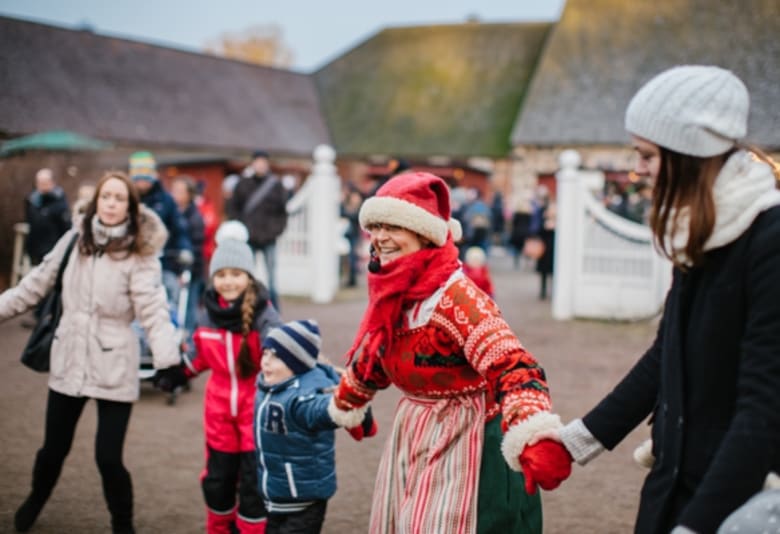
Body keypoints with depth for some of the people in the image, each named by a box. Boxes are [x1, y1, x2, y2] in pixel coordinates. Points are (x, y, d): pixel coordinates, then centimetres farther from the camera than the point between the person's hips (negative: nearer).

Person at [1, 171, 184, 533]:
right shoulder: (75, 240, 2)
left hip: (114, 368, -4)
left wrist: (167, 357, -34)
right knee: (53, 449, 17)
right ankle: (35, 500, 49)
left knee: (108, 458, -5)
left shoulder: (139, 254, -10)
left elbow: (153, 308, -21)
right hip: (69, 361, 4)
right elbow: (38, 282, 12)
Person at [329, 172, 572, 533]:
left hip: (463, 443, -8)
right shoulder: (393, 294, 0)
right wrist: (344, 404, 37)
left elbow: (512, 369, -36)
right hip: (412, 441, 8)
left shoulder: (456, 296, -23)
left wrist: (537, 442, -52)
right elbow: (372, 357, 20)